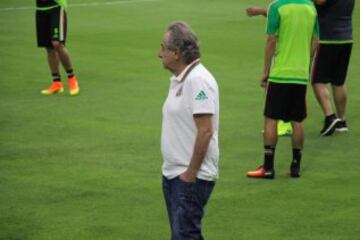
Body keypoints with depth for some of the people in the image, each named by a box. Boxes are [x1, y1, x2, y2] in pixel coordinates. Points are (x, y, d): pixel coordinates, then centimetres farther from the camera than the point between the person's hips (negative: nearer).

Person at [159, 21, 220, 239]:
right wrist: (173, 170, 17)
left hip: (191, 177, -10)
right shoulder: (178, 79, 14)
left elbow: (205, 131, -23)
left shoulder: (198, 80, -18)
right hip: (173, 173, 10)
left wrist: (191, 172, -21)